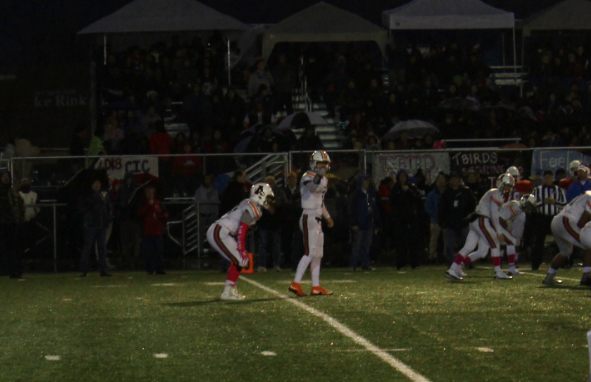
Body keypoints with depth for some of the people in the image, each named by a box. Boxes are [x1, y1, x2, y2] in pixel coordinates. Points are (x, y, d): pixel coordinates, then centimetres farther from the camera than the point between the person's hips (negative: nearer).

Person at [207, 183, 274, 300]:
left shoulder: (250, 205, 17)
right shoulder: (252, 208, -15)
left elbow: (242, 230, 21)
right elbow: (242, 231, -20)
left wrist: (243, 249, 21)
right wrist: (241, 250, -16)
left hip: (218, 232, 10)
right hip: (218, 233, -10)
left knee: (244, 259, 12)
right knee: (239, 260, -12)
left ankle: (231, 289, 15)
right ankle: (227, 292, -9)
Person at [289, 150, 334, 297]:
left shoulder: (323, 180, 17)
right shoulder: (308, 178, -12)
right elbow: (312, 187, -38)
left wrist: (327, 217, 35)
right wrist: (317, 178, -58)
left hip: (317, 220, 10)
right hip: (309, 218, -10)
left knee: (318, 254, 10)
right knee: (310, 253, -14)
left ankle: (316, 287, 13)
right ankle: (295, 284, -13)